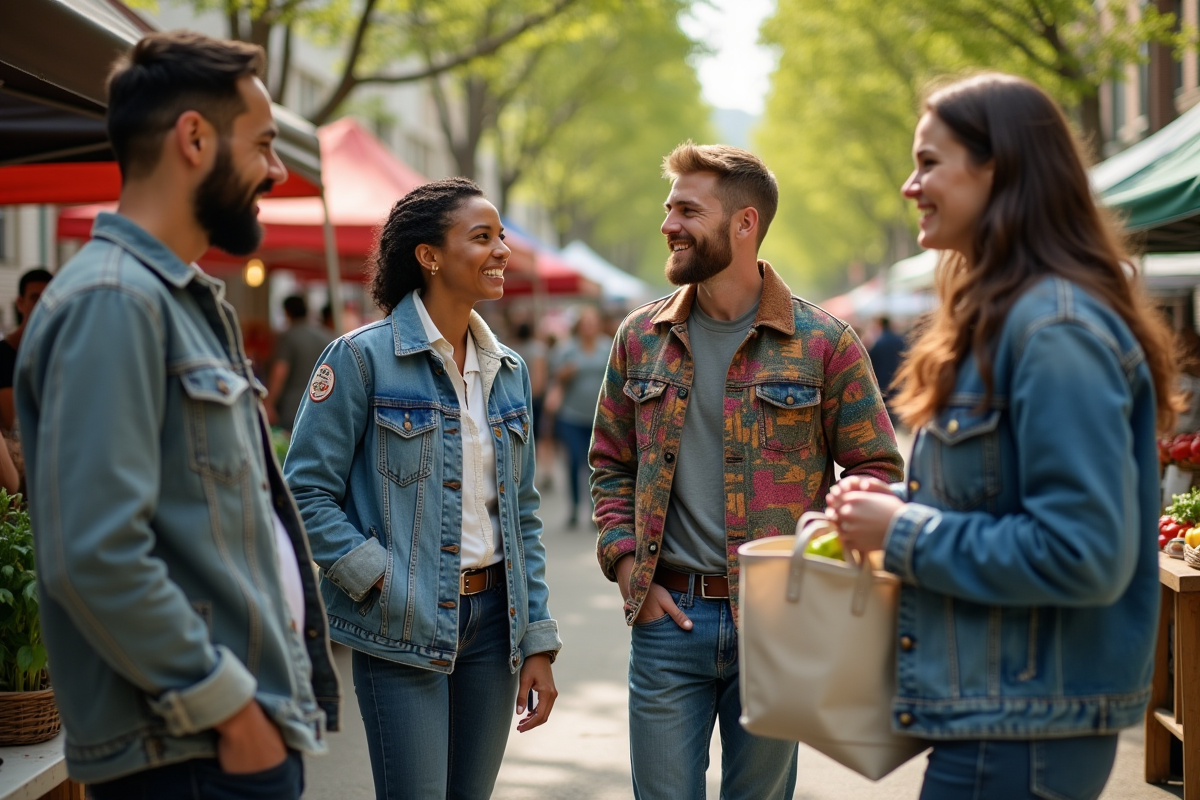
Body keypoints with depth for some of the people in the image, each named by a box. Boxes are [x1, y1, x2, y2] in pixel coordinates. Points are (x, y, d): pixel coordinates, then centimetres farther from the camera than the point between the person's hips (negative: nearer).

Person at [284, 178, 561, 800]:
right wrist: (383, 582, -15)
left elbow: (523, 516, 14)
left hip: (492, 617, 6)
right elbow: (307, 491, -9)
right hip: (404, 629, -6)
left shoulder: (508, 371, 11)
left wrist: (538, 641, 9)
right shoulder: (362, 358, -8)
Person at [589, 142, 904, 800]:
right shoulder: (641, 338, 6)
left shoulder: (823, 343, -4)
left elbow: (876, 470, 0)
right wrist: (625, 565, 1)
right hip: (669, 616, 2)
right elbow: (611, 464, 14)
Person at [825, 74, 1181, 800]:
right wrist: (905, 506, 4)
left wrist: (903, 534, -17)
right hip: (994, 711, 10)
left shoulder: (1054, 330, -19)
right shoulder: (1001, 317, 13)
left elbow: (1086, 552, -24)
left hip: (1021, 733, -10)